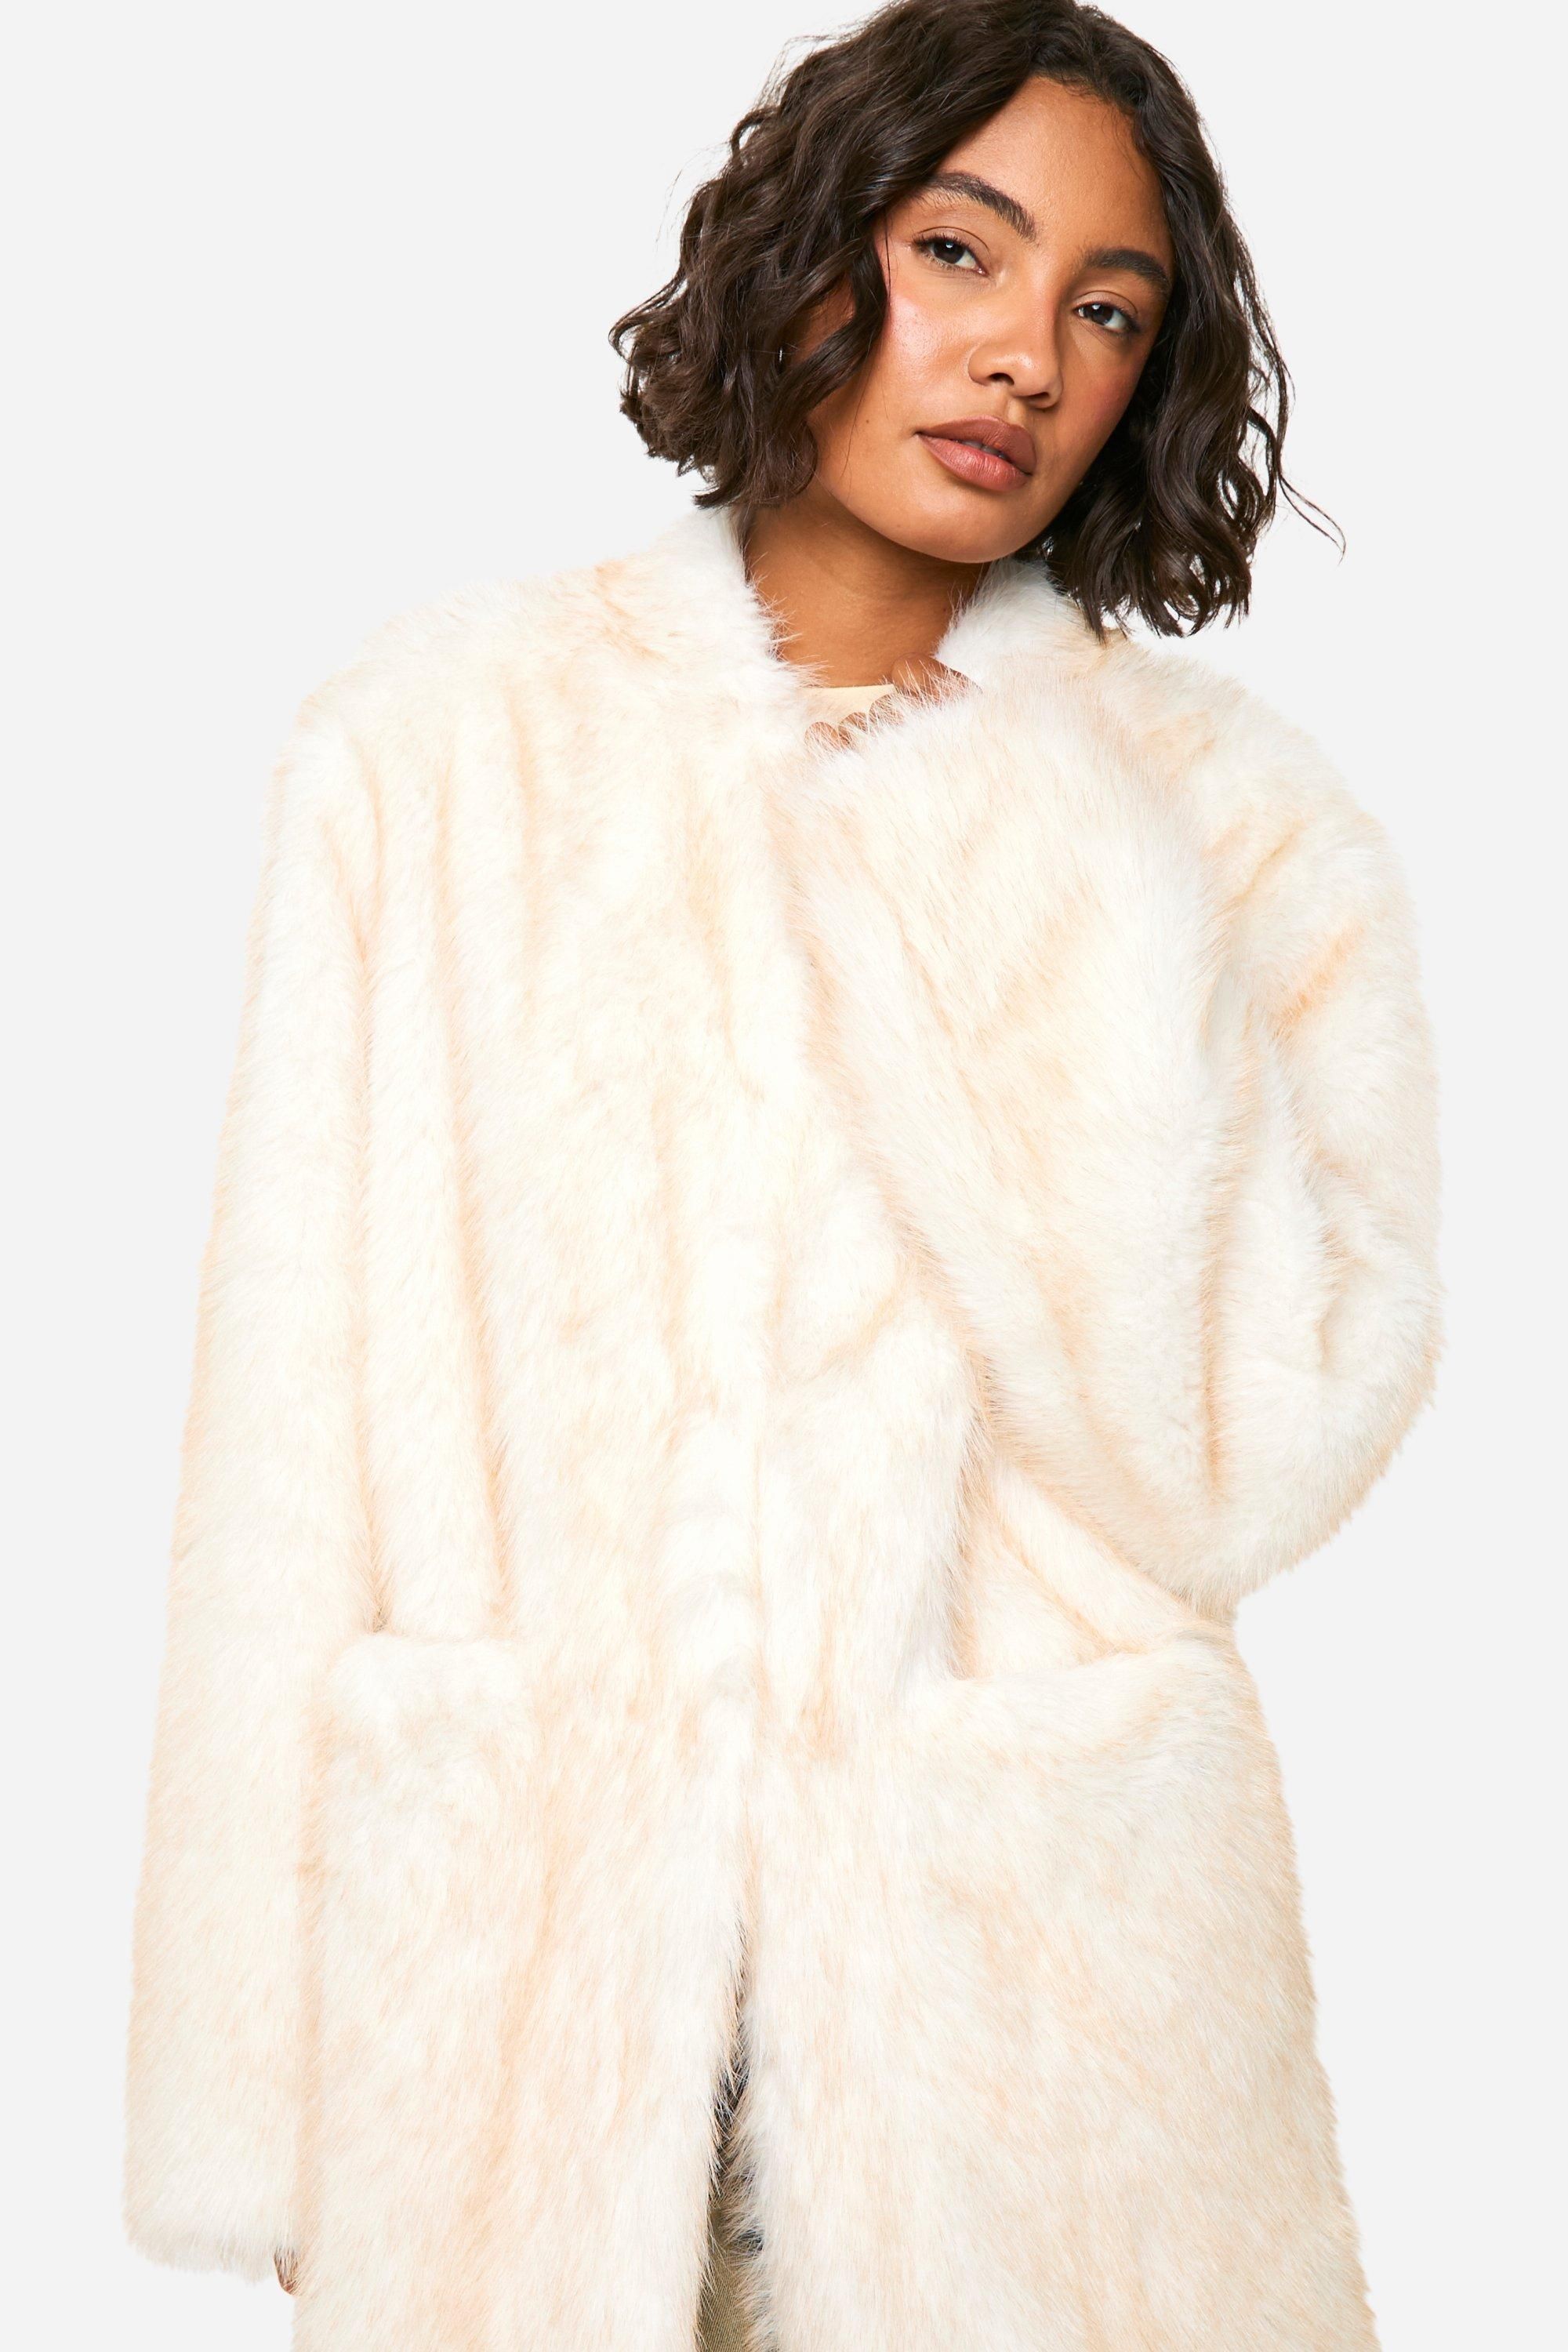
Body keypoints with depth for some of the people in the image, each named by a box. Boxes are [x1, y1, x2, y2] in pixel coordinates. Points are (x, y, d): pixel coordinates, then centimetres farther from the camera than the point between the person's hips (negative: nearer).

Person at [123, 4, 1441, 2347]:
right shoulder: (444, 740, -2)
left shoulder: (1222, 811, -2)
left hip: (1040, 1970, 1)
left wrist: (1064, 909, -16)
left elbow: (1252, 1458, -12)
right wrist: (256, 2100, -2)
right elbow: (299, 1431, -2)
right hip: (504, 1951, 0)